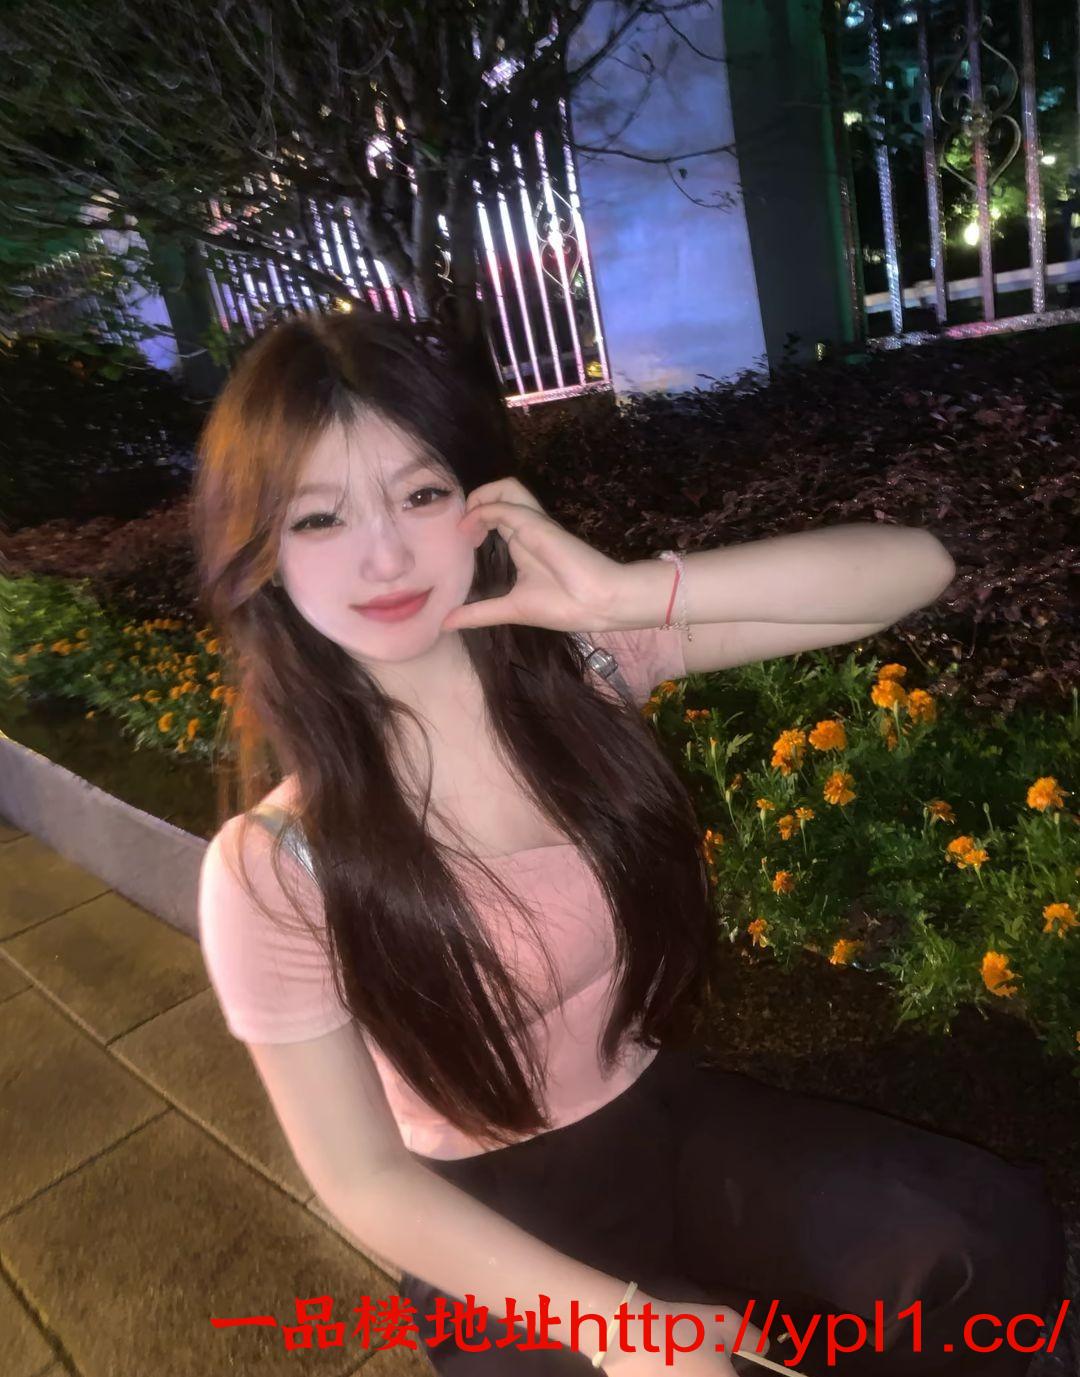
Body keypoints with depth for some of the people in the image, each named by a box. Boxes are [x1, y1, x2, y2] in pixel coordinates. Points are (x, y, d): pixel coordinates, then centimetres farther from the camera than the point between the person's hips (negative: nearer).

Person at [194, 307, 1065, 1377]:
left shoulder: (583, 657, -13)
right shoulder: (272, 869, -20)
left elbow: (915, 567, -17)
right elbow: (364, 1179, -13)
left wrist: (628, 594, -30)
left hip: (671, 1118, 3)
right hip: (498, 1230, -2)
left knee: (993, 1234, -17)